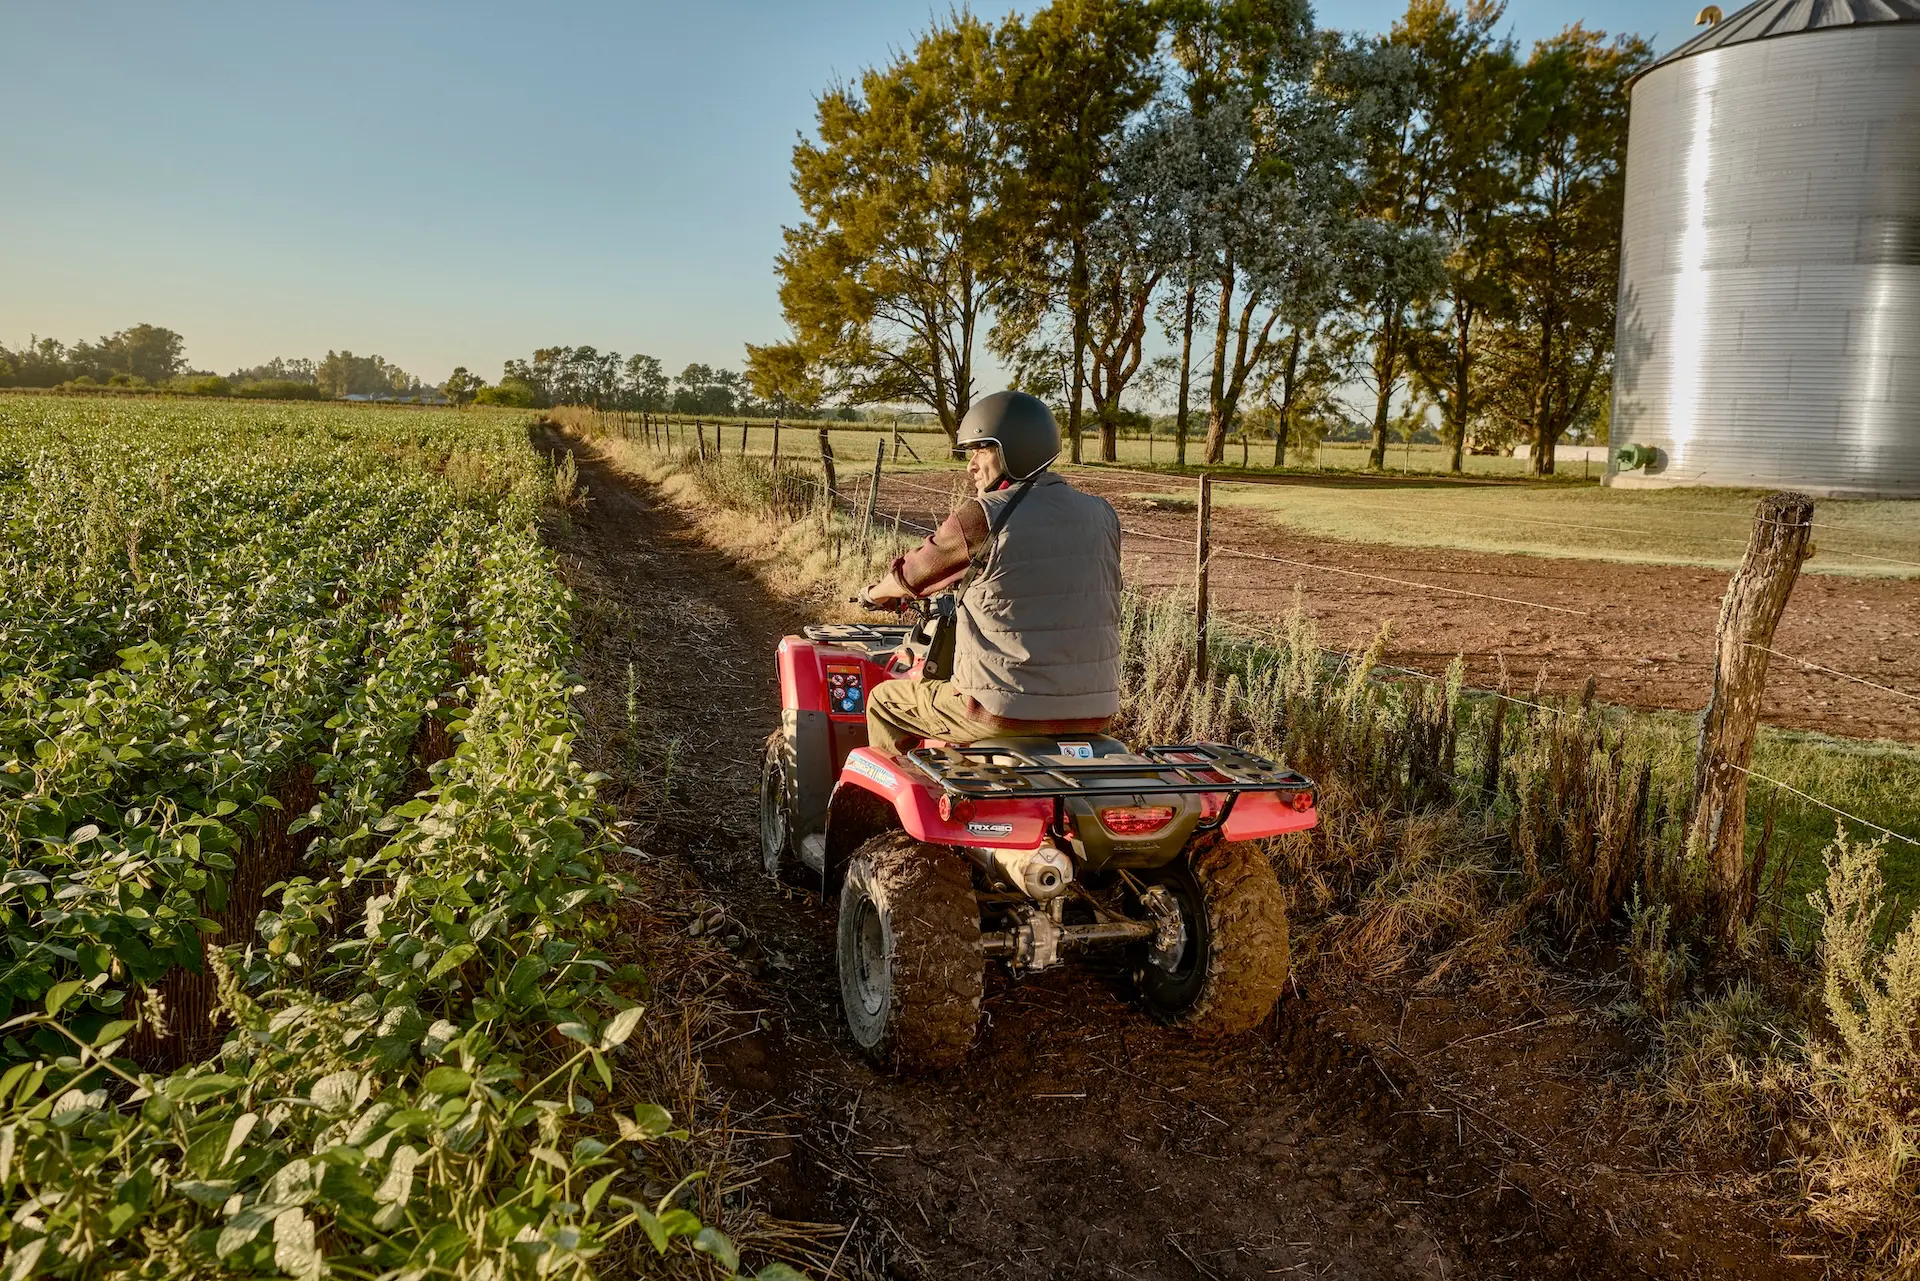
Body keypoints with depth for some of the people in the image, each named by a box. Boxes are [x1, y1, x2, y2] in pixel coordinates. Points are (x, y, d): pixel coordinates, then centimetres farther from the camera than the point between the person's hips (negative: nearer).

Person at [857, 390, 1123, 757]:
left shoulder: (982, 517, -11)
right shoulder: (1102, 515, 4)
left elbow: (911, 576, 4)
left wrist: (875, 594, 27)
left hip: (1007, 710, -6)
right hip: (1094, 713, 6)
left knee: (885, 701, 18)